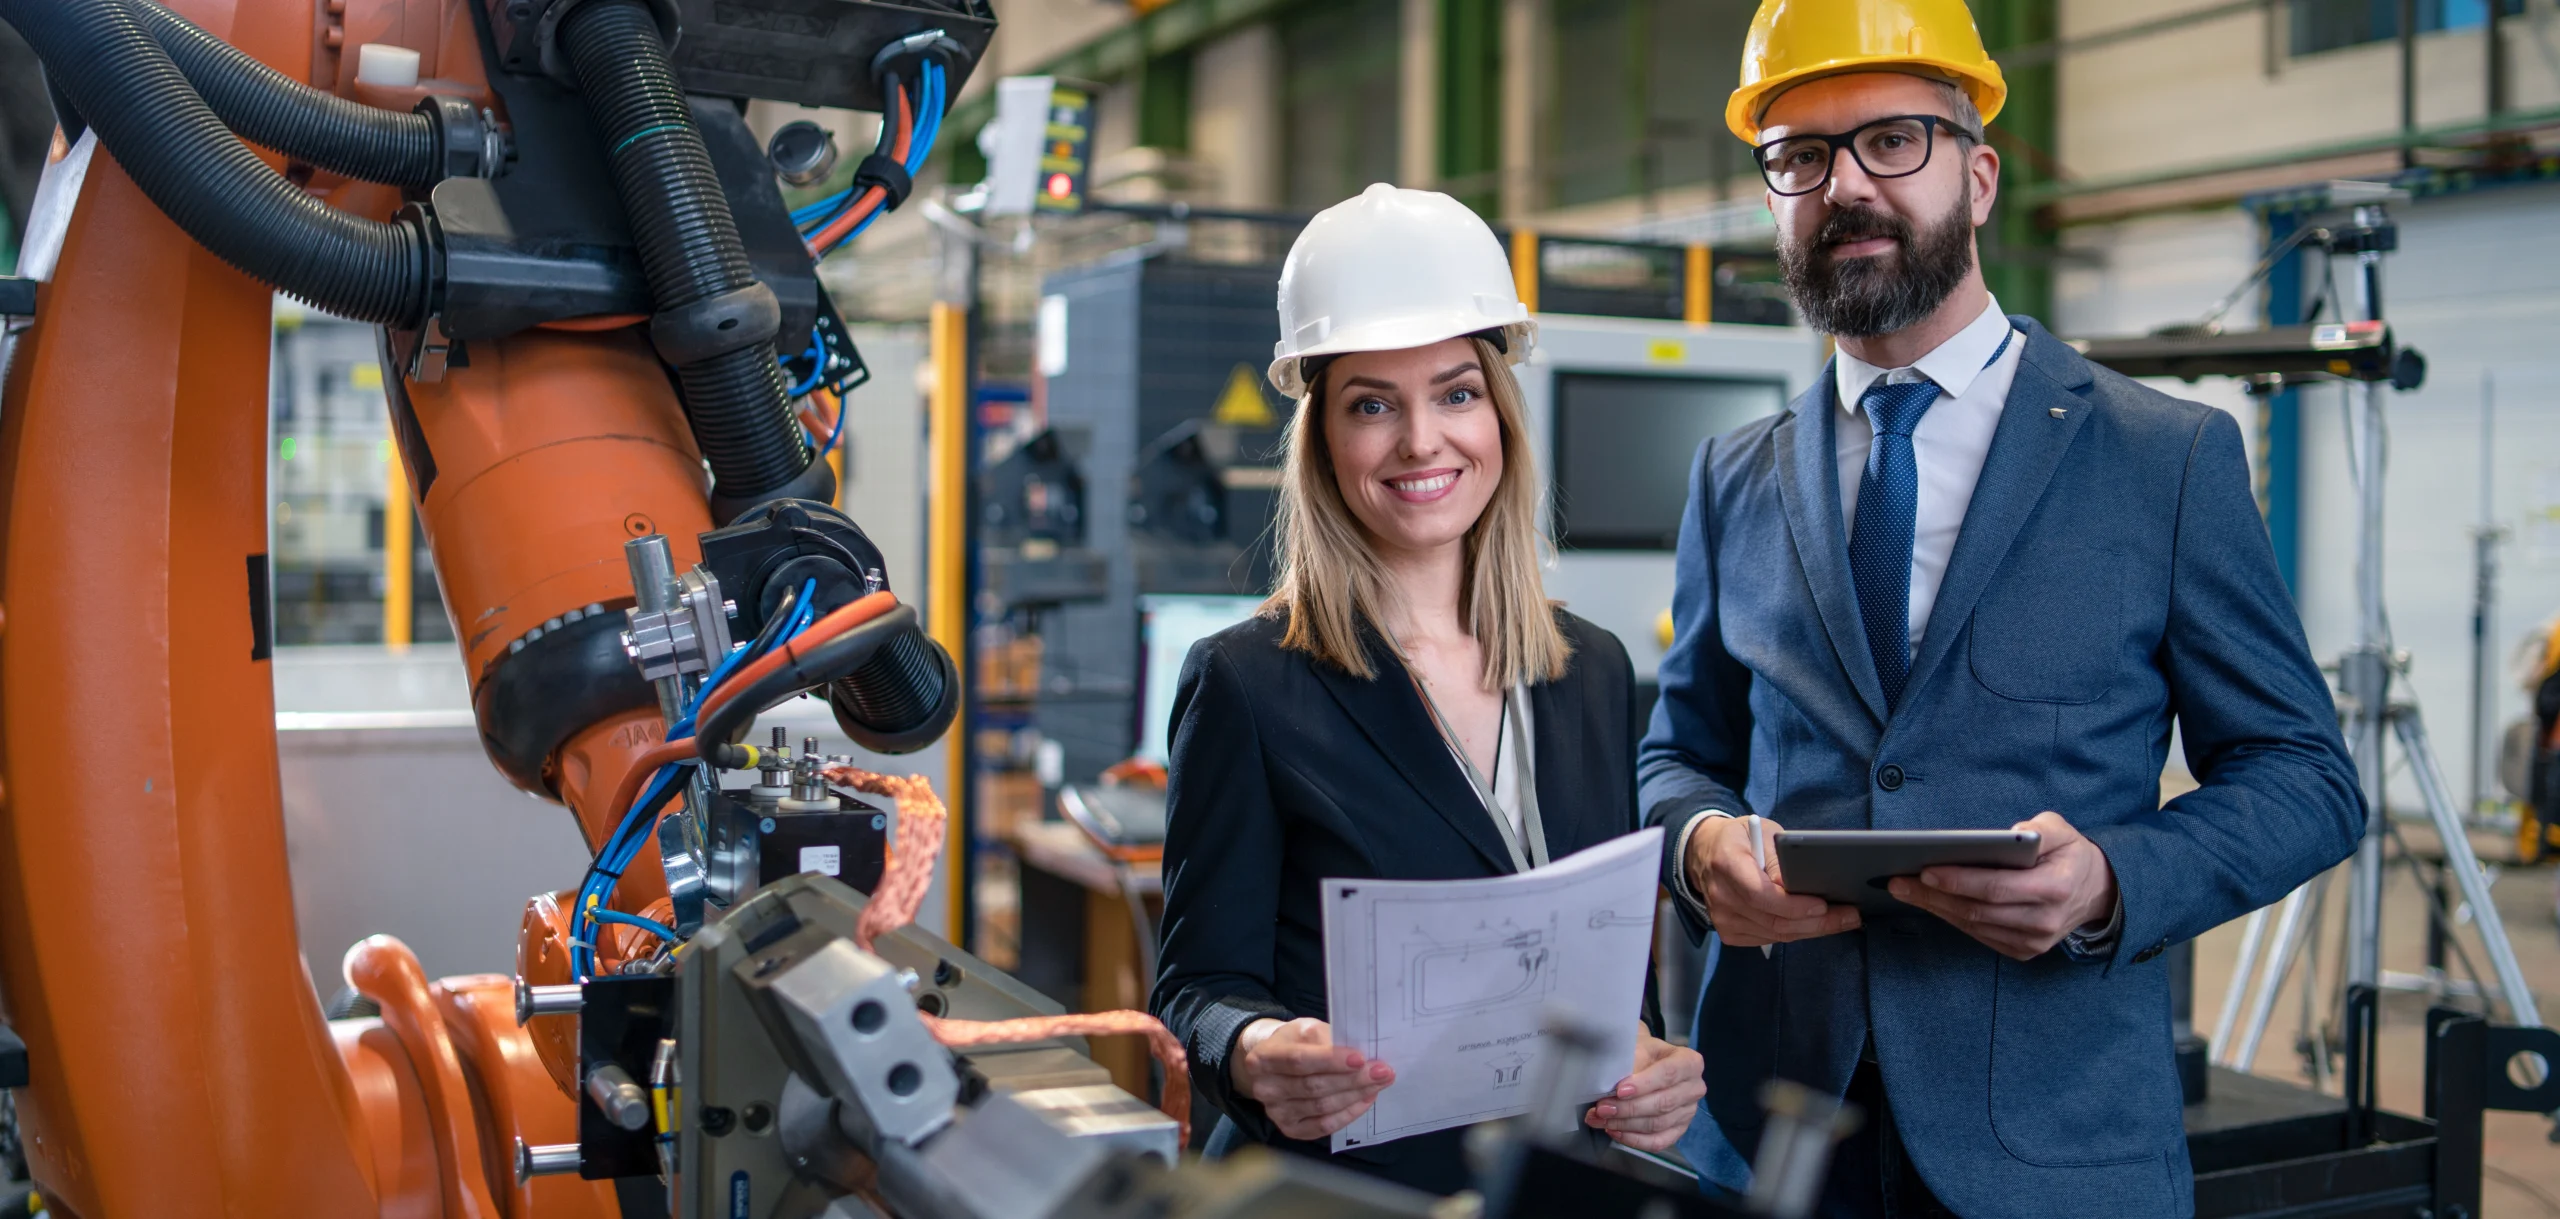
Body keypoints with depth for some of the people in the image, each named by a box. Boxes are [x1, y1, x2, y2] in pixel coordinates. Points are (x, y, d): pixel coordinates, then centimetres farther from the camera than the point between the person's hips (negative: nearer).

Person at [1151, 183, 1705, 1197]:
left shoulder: (1595, 673, 5)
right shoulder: (1246, 683, -9)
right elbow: (1201, 982, -8)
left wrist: (1653, 1064, -9)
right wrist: (1254, 1055, -29)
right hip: (1333, 1183, -4)